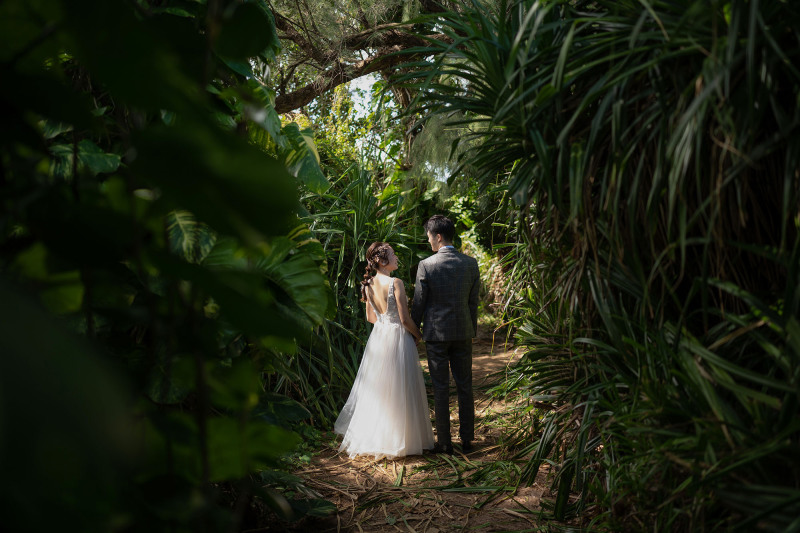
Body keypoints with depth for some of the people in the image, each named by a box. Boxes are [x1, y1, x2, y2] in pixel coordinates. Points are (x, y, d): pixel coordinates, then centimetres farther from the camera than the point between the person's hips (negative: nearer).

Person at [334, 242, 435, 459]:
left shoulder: (369, 284, 3)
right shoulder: (395, 283, -19)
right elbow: (405, 319, -17)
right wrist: (418, 334, 0)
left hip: (378, 336, 7)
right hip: (397, 338, -7)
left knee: (376, 388, 17)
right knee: (398, 391, 4)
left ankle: (370, 435, 27)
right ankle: (397, 439, 13)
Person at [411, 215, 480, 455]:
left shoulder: (426, 265, -12)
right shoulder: (470, 263, -1)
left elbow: (419, 303, -6)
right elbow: (473, 302, 6)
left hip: (436, 333, -3)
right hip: (463, 332, 3)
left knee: (441, 389, 4)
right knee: (465, 387, 12)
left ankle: (444, 442, 12)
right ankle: (467, 439, 20)